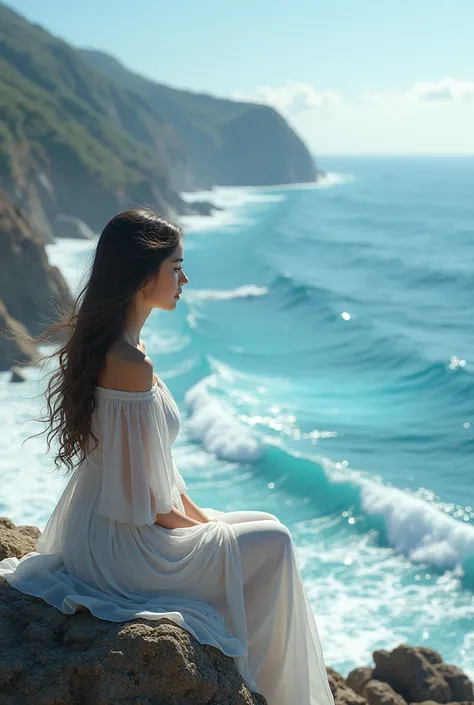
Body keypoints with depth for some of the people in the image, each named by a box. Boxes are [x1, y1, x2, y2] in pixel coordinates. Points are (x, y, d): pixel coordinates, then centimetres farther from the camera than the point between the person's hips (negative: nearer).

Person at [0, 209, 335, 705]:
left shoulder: (101, 341, 4)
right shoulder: (132, 365, -27)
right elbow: (142, 498, -23)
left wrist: (196, 513, 11)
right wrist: (202, 526, -6)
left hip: (91, 531, 10)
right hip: (120, 549, -10)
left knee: (263, 529, 19)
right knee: (272, 543, 4)